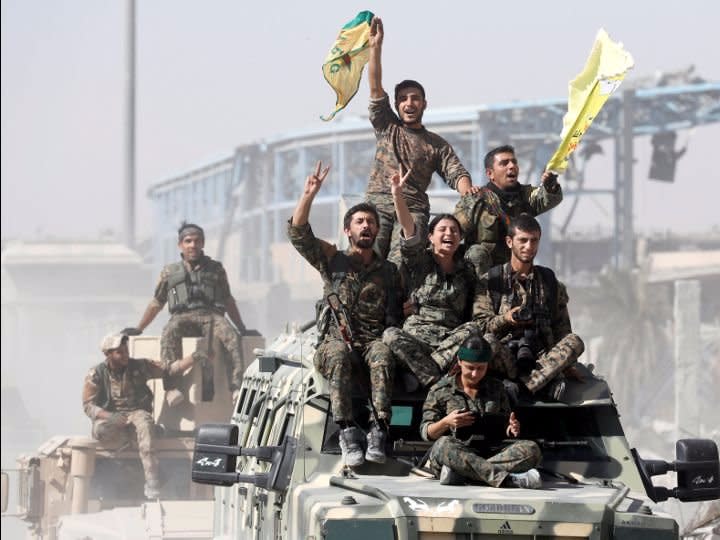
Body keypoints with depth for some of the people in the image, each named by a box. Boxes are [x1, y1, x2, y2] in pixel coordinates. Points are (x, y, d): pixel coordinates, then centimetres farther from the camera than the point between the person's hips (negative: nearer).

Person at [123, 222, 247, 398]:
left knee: (232, 337, -34)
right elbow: (156, 303, 26)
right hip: (183, 317, 0)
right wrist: (138, 329, 22)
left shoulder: (216, 269, 21)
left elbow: (228, 301, 25)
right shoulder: (169, 272, 20)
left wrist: (241, 327, 17)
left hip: (211, 316, 0)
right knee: (169, 334, -38)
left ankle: (236, 387, -43)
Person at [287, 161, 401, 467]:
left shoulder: (388, 271, 19)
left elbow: (394, 316, 12)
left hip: (374, 340, 1)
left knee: (382, 353, -36)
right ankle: (347, 432, -44)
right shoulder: (332, 261, 15)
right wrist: (309, 195, -9)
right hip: (336, 339, -1)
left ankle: (379, 431, -46)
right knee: (338, 354, -37)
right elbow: (297, 233, 2)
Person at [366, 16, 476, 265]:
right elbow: (375, 88, 13)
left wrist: (468, 192, -15)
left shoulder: (437, 144, 20)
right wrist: (375, 48, 5)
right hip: (377, 205, 1)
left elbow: (456, 174, 9)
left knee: (400, 263, -25)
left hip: (413, 209, -1)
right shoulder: (387, 128, 22)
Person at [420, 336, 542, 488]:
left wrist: (512, 428, -3)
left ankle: (458, 474, -38)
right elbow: (426, 432, 8)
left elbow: (504, 430, 22)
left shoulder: (496, 388, 18)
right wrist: (445, 422, -14)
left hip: (490, 453, 3)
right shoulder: (441, 390, 9)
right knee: (444, 444, -39)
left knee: (531, 448, -26)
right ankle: (506, 479, -48)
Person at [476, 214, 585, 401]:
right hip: (504, 355, -2)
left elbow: (561, 328, 16)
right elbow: (480, 325, 3)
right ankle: (546, 380, -33)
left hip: (541, 355, 2)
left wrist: (567, 364, 3)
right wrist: (505, 319, -15)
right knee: (487, 342, -37)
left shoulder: (549, 282, 18)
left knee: (575, 341, -28)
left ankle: (523, 384, -38)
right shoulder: (490, 281, 10)